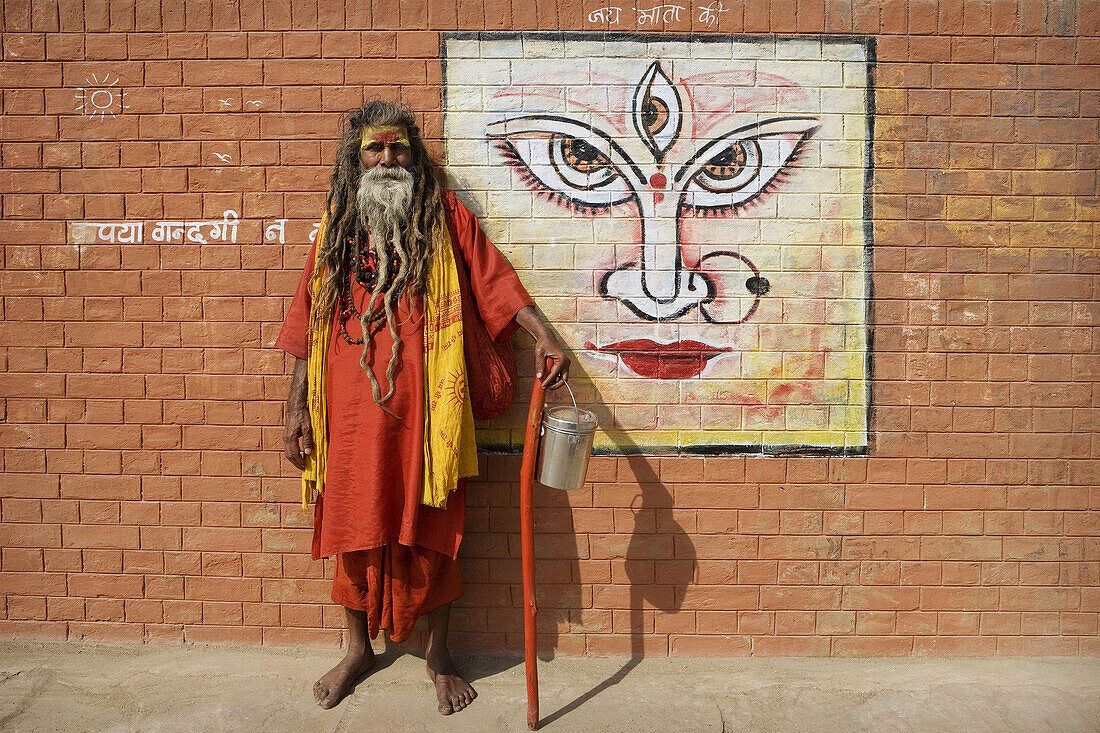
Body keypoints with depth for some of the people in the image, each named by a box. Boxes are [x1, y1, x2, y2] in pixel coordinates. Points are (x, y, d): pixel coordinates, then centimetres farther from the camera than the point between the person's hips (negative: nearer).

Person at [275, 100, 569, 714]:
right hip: (352, 407, 3)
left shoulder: (444, 216, 3)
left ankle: (439, 650, 28)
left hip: (424, 404, -2)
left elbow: (496, 279, -3)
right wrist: (297, 406, 7)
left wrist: (545, 335, -18)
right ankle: (359, 648, 34)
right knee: (355, 525, 12)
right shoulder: (337, 226, 9)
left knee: (430, 528, 6)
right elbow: (310, 320, 10)